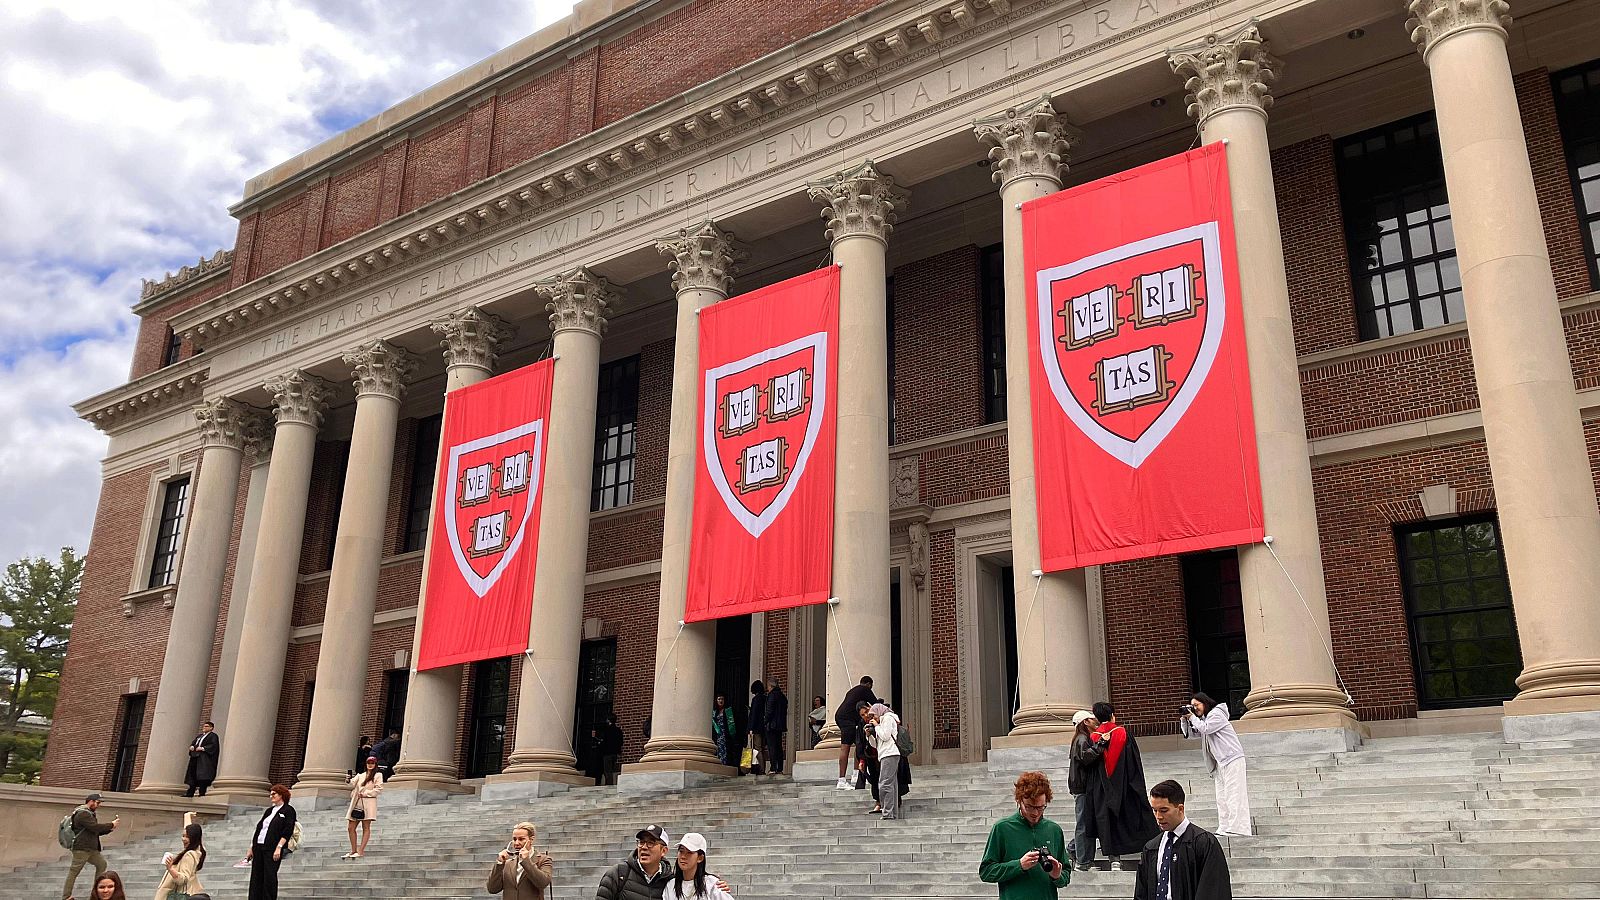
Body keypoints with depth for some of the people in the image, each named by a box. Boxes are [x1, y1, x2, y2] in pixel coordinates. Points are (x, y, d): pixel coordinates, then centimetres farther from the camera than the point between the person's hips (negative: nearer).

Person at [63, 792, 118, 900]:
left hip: (91, 849, 10)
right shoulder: (83, 814, -14)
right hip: (81, 848, -10)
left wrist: (109, 829, 9)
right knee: (74, 871, -5)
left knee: (102, 864, 11)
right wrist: (111, 825, -12)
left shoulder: (89, 813, 20)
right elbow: (95, 827, -22)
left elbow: (96, 831, 22)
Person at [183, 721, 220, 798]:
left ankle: (202, 793, -16)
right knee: (193, 775, 3)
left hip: (204, 758, -8)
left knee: (202, 776, -14)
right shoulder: (199, 736, 27)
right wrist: (192, 747, -4)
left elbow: (213, 745, -12)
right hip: (195, 757, 8)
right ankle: (190, 793, 4)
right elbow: (193, 743, 19)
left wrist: (203, 748, -20)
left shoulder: (213, 736, 2)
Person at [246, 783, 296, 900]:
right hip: (258, 847, 7)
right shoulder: (269, 810, 19)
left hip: (272, 849, -7)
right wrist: (251, 847, 13)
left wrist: (279, 847, -19)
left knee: (269, 877, -7)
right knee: (256, 877, 4)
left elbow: (287, 831, -10)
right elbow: (258, 828, 19)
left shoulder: (288, 810, -1)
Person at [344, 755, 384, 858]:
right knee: (351, 827, 2)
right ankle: (353, 850, 10)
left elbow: (379, 789, -5)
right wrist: (350, 780, -10)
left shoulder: (378, 775, 5)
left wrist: (365, 793, -9)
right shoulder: (360, 775, 20)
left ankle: (361, 851, -9)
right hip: (356, 803, 5)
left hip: (368, 803, -5)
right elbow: (352, 786, 11)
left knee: (366, 827, -7)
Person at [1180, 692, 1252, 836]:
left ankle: (1238, 828, -16)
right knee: (1221, 796, 6)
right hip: (1220, 762, 10)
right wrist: (1184, 719, 3)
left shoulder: (1216, 714, -7)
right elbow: (1190, 733, 17)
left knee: (1234, 794, -13)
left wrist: (1192, 717, -10)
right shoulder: (1203, 718, 19)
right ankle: (1224, 828, 6)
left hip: (1232, 759, -10)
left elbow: (1205, 729, -19)